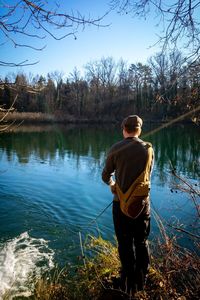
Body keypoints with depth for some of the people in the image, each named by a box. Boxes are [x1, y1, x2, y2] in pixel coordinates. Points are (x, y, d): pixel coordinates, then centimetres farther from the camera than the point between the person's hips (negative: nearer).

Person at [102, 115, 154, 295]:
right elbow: (148, 176, 7)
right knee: (142, 243, 18)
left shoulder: (116, 149, -9)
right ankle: (141, 282, 32)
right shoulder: (148, 149, -3)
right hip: (143, 202, 2)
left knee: (125, 244, 12)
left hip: (122, 203, -2)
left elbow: (105, 176, 1)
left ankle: (129, 285, 24)